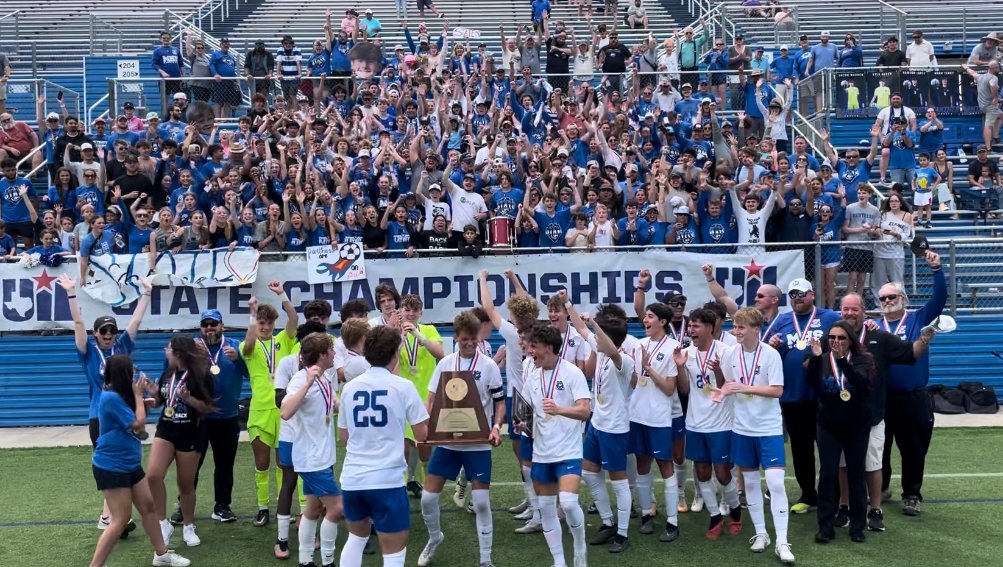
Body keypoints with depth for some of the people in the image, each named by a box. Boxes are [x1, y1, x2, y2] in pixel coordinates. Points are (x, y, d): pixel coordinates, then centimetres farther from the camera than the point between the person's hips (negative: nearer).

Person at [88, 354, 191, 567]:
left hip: (130, 464, 10)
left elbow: (140, 424, 15)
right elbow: (138, 424, -18)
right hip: (111, 467, -10)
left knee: (148, 506, 14)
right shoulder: (110, 397, -23)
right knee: (120, 520, -7)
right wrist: (138, 394, -9)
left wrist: (143, 395, 7)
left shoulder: (120, 395, 8)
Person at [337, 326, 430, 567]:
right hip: (387, 480, -5)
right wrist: (427, 417, 16)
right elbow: (422, 435, -2)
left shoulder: (349, 387, 6)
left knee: (357, 537, 26)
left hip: (352, 478, 5)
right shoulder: (403, 386, -6)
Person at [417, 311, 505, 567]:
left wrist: (496, 427, -19)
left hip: (478, 443, -3)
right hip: (446, 440, 3)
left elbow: (500, 401, -1)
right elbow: (433, 400, 7)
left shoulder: (489, 366, -5)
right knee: (428, 497, 5)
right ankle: (434, 538, 34)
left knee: (481, 502, -2)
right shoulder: (444, 364, 3)